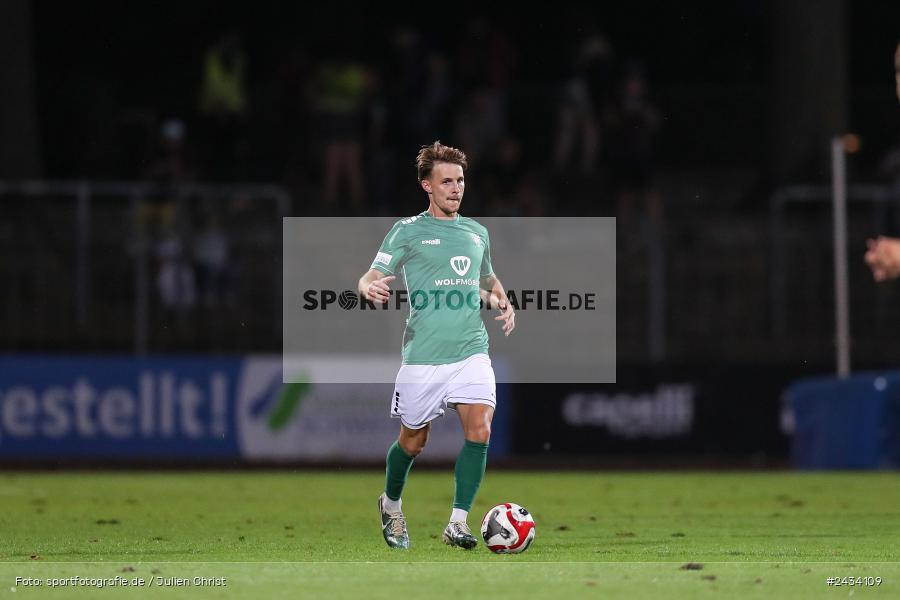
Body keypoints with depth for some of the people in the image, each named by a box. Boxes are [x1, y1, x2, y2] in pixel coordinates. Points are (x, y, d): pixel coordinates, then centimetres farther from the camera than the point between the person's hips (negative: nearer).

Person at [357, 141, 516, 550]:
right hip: (423, 355, -3)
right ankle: (391, 505, 37)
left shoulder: (477, 233, 14)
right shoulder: (408, 231, 0)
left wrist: (501, 302, 9)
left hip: (471, 351, 3)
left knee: (480, 430, -17)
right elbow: (370, 279, -3)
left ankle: (458, 523, -12)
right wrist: (370, 289, -28)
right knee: (413, 441, 8)